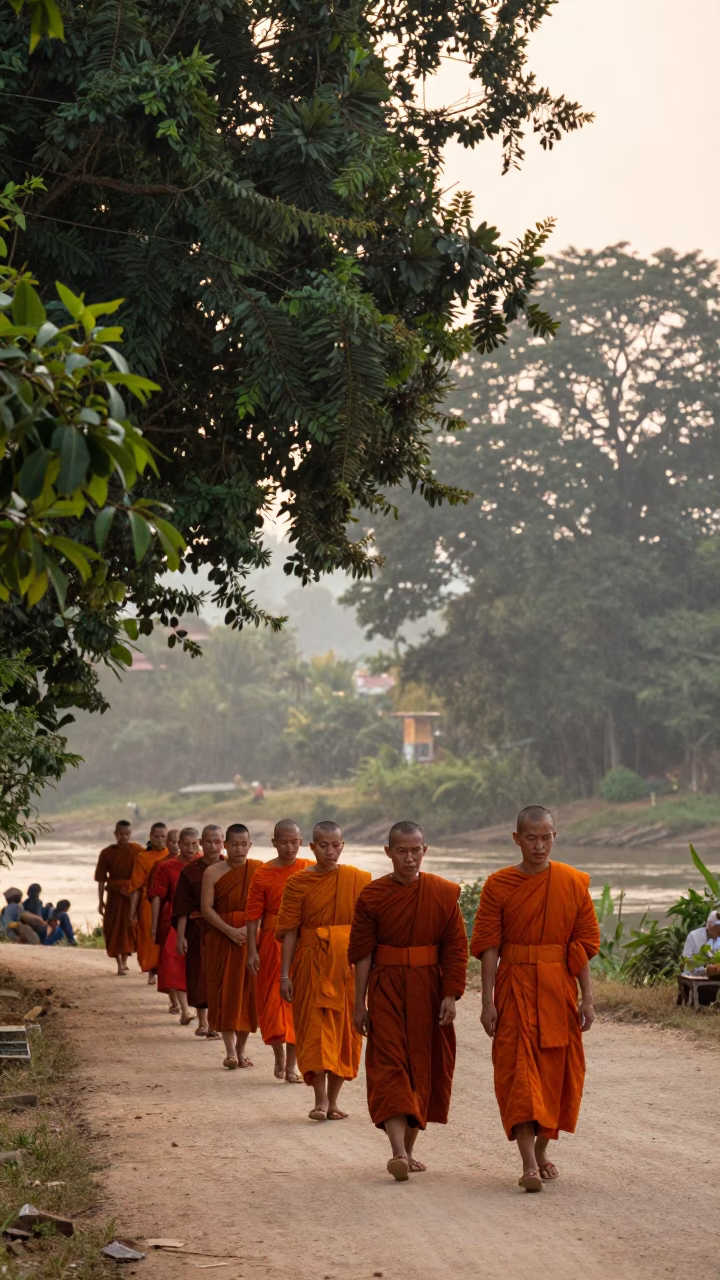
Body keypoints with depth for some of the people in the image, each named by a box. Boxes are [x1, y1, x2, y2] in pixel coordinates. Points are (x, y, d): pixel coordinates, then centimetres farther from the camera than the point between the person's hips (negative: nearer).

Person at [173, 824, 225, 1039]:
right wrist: (180, 936, -6)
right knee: (200, 975, 5)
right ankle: (202, 1022, 18)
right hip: (198, 930, 0)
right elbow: (182, 908, 0)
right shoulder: (190, 871, 0)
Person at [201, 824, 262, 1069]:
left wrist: (251, 928, -17)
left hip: (252, 937, 1)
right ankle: (230, 1051, -7)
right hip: (222, 939, -1)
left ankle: (241, 1049, 13)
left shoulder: (259, 869, 3)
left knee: (248, 991, 3)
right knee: (225, 992, -6)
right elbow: (206, 908, -4)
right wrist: (230, 931, -15)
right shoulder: (213, 872, 2)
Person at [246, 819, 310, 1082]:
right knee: (272, 1000, 7)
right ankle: (279, 1054, 28)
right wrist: (252, 951, -9)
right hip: (272, 943, 0)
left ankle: (291, 1064, 4)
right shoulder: (263, 874, -3)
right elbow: (253, 915, -3)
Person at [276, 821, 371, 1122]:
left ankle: (333, 1100, 14)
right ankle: (320, 1100, -5)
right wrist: (285, 974, -4)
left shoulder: (358, 880, 3)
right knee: (315, 1028, -7)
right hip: (312, 963, -1)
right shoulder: (298, 882, -1)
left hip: (347, 963, 2)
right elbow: (289, 931, 0)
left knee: (344, 1030, 4)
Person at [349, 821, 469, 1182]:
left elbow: (456, 948, 1)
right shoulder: (372, 896, -2)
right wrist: (360, 1003, 0)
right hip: (386, 989, -1)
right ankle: (398, 1152, -20)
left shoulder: (444, 893, -1)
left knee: (423, 1067, 6)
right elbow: (361, 953, 1)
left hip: (428, 991, 1)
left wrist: (451, 995, -6)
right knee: (389, 1066, -12)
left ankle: (408, 1150, 20)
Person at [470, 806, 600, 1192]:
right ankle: (529, 1165, -15)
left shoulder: (573, 883, 1)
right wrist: (488, 1001, -8)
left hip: (559, 989, 2)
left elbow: (584, 944, 2)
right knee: (519, 1071, -10)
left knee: (556, 1071, 8)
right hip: (515, 988, -2)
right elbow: (488, 946, -3)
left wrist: (587, 997, -2)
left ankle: (541, 1151, 26)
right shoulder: (498, 885, -3)